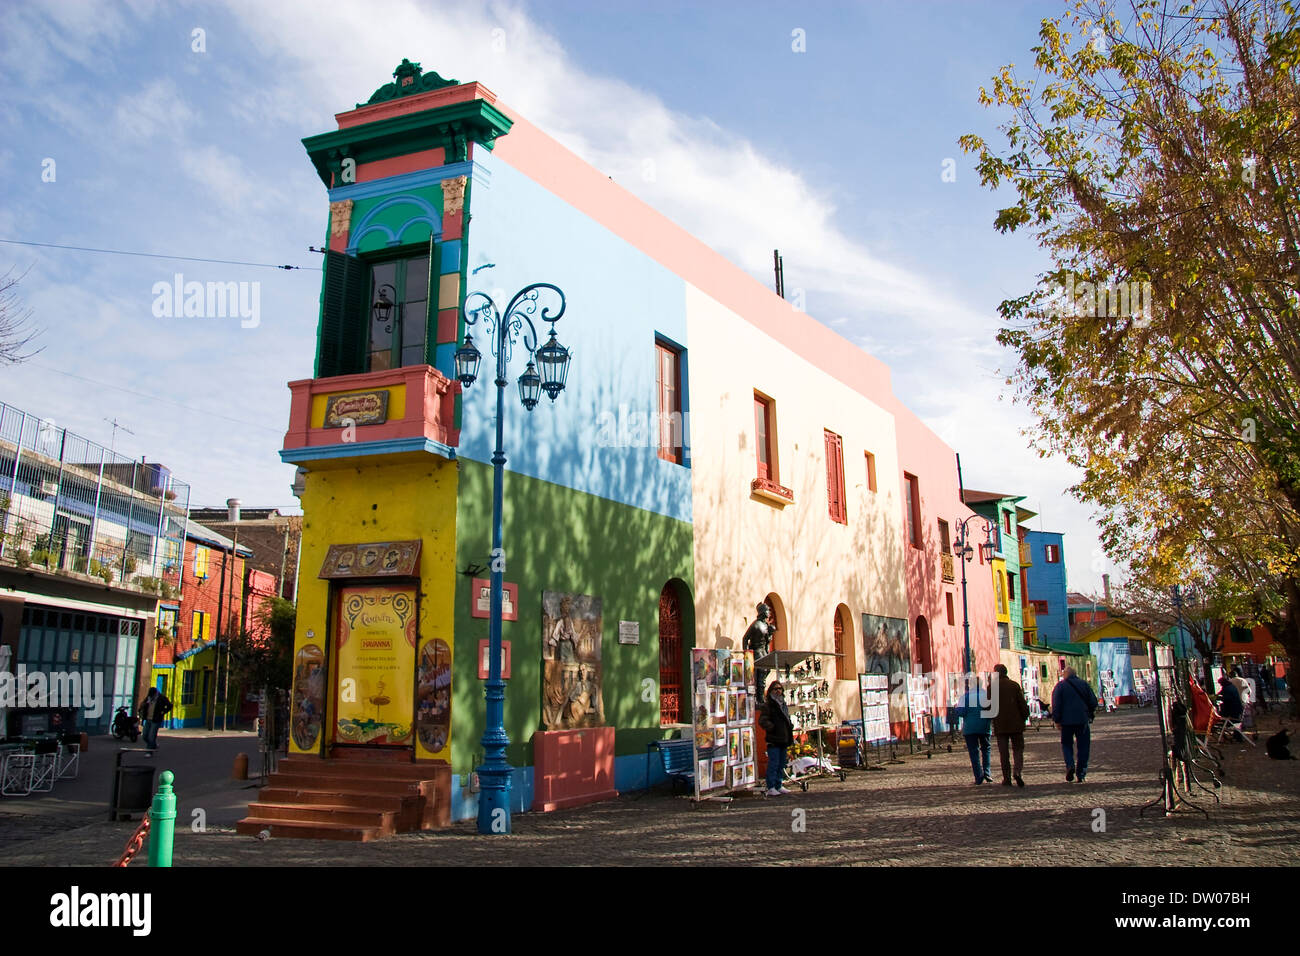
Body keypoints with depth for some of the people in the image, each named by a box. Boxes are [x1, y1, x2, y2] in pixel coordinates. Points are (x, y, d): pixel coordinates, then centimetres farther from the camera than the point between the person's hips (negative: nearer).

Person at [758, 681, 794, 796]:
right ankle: (770, 788, -5)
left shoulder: (783, 704, 18)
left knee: (781, 764, 14)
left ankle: (778, 786, 23)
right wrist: (772, 728, -24)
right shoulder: (768, 705, -8)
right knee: (773, 764, -9)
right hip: (773, 740, -8)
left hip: (783, 739, 8)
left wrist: (790, 726, 14)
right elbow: (762, 721, -15)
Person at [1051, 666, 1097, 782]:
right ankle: (1081, 774, 5)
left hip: (1066, 721, -1)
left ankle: (1070, 765, -14)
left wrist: (1056, 720, -3)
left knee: (1066, 744, 11)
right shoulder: (1083, 684, 6)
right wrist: (1089, 715, 20)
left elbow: (1056, 704, -6)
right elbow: (1093, 702, 5)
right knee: (1083, 746, 8)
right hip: (1082, 720, 1)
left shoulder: (1060, 685, 0)